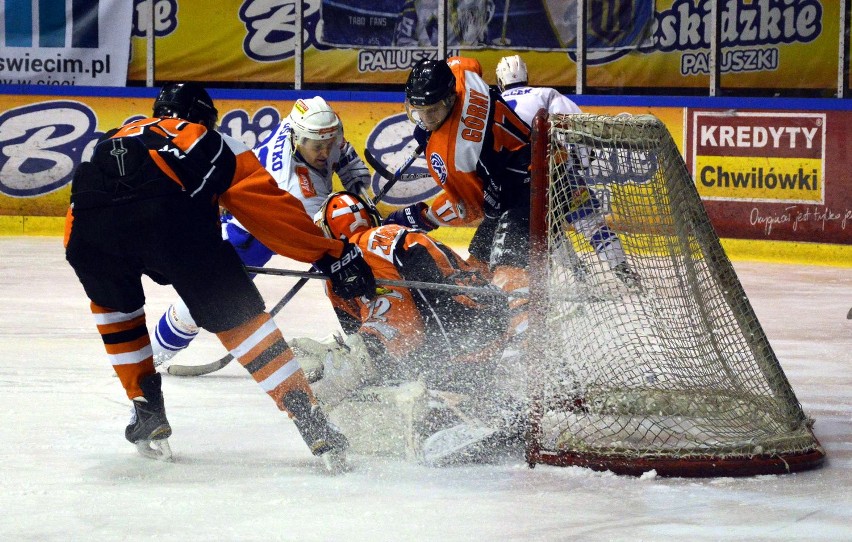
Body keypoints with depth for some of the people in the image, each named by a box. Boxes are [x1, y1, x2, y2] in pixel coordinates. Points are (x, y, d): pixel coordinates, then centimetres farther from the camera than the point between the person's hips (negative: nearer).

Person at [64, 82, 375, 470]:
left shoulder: (116, 137, 43)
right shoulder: (212, 143, 34)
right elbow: (274, 208, 24)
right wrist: (333, 255, 28)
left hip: (88, 223, 3)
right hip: (170, 217, -3)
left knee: (114, 303, 33)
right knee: (237, 315, 8)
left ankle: (147, 413, 27)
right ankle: (311, 421, 1)